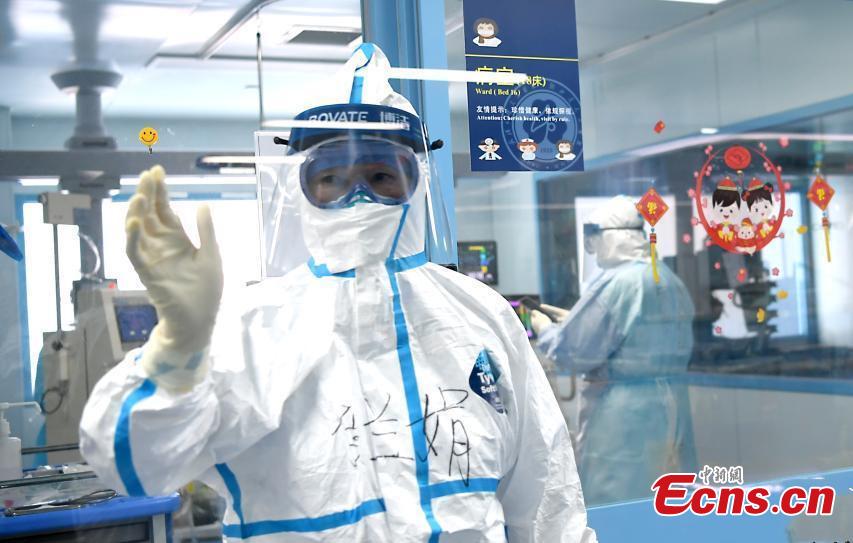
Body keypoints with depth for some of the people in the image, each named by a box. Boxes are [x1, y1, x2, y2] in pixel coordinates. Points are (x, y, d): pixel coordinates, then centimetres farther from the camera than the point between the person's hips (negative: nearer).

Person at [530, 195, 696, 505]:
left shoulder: (615, 283, -16)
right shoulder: (672, 282, 11)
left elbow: (575, 353, -15)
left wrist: (546, 330, 5)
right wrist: (574, 320, 21)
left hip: (623, 412, -8)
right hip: (671, 403, 9)